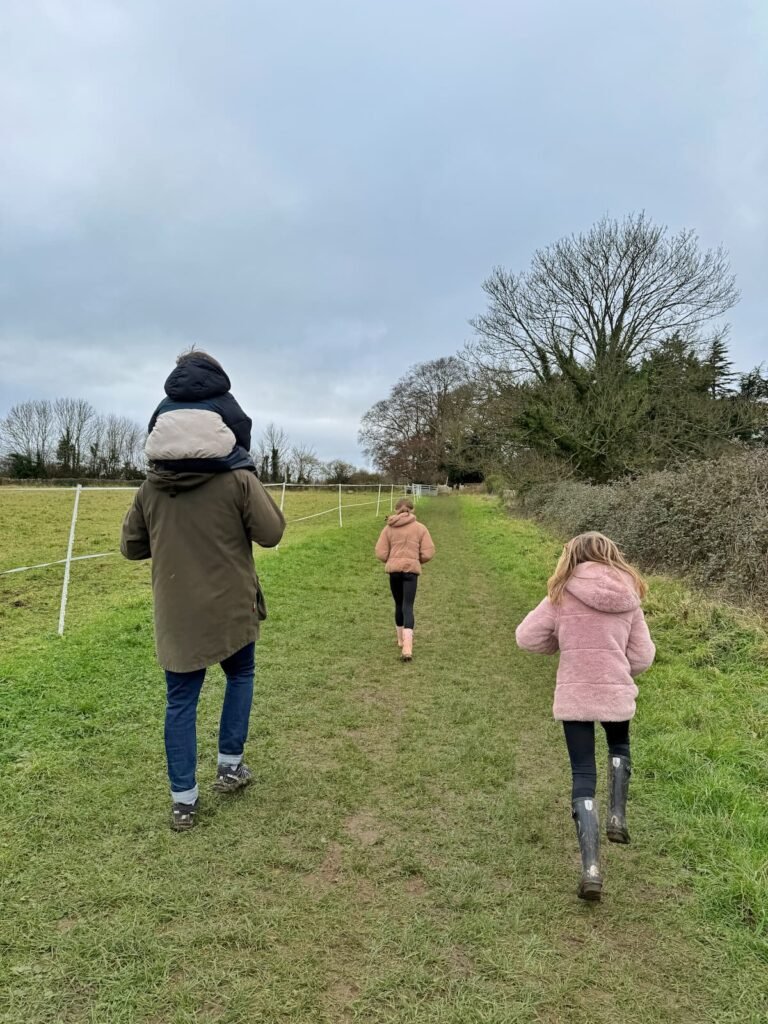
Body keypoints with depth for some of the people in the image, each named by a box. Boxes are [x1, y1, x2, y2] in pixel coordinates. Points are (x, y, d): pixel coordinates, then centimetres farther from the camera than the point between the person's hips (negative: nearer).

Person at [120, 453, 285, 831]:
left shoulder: (150, 487, 1)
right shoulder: (237, 479, -12)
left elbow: (130, 546, 10)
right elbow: (271, 533, -8)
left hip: (177, 614, 3)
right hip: (231, 608, -2)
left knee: (180, 702, 12)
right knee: (240, 676, 24)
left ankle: (183, 801, 18)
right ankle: (230, 766, 29)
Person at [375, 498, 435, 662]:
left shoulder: (388, 528, 4)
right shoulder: (420, 528, 3)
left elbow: (381, 554, -1)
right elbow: (428, 554, -1)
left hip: (393, 570, 2)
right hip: (411, 570, -1)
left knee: (399, 605, 19)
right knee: (407, 607, -4)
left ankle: (401, 639, 33)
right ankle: (407, 647, -17)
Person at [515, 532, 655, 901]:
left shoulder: (564, 594, -6)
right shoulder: (628, 597, 0)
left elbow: (526, 637, -5)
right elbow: (643, 656, 2)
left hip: (573, 696, -2)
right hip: (616, 693, 2)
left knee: (583, 776, 8)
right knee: (619, 746, 34)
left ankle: (591, 868, 4)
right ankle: (617, 817, 28)